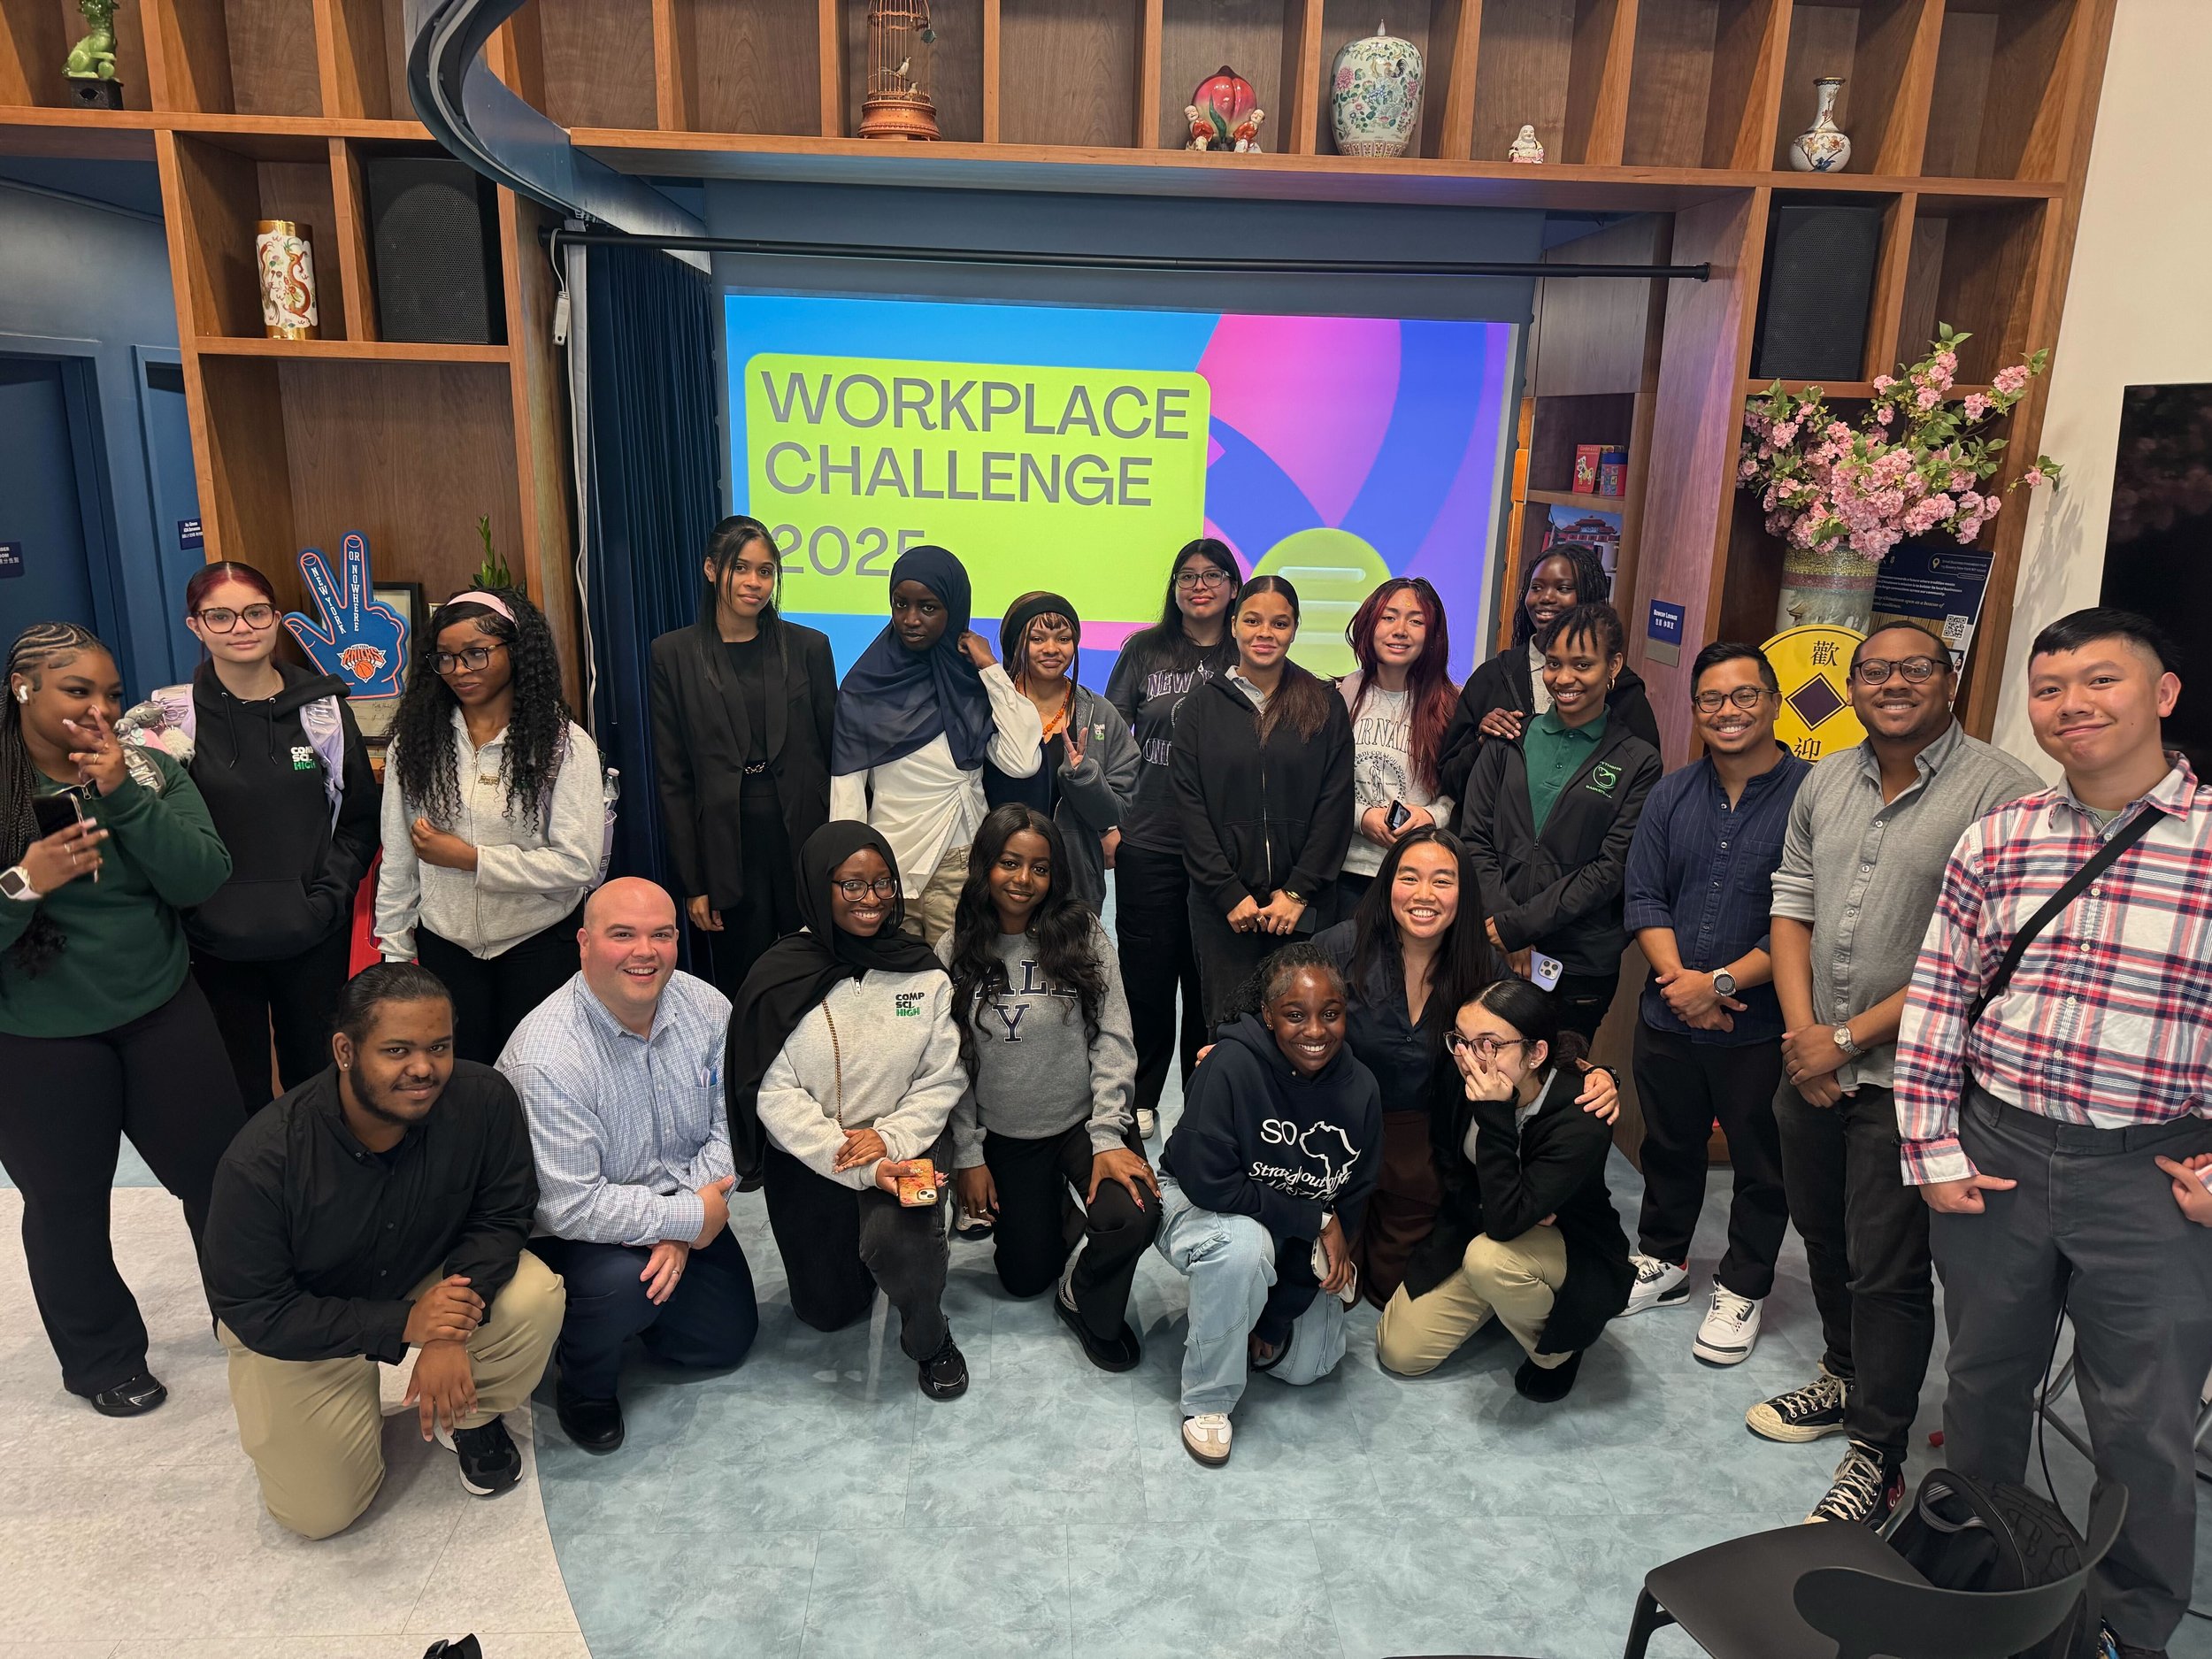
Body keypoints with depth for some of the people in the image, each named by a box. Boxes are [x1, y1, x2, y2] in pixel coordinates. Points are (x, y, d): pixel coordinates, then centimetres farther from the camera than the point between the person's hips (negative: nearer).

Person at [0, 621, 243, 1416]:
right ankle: (101, 1358, 37)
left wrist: (125, 795, -22)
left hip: (162, 1016, 2)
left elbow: (202, 881, -14)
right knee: (67, 1204, 14)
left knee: (219, 1173, 10)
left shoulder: (150, 771, -4)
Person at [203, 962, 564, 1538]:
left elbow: (501, 1216, -15)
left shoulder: (483, 1098, -28)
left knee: (535, 1298, -27)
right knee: (319, 1513, -5)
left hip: (434, 1280, 2)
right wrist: (401, 1325, -33)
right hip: (300, 1325, -1)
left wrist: (451, 1330, -30)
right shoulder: (261, 1160, -32)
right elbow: (254, 1312, -23)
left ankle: (469, 1418, 5)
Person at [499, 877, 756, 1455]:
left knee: (728, 1337, 7)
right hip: (569, 1229, -5)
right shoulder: (546, 1056, -30)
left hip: (682, 1210, 6)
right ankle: (583, 1388, 1)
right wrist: (690, 1217, -24)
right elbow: (571, 1207, -30)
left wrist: (679, 1234, -20)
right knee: (624, 1281, -34)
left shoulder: (706, 1007, -12)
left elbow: (728, 1128, -8)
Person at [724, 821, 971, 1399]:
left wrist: (890, 1138, -20)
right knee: (828, 1310, 10)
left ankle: (931, 1340, -1)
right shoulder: (781, 978, -10)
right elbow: (774, 1094, -14)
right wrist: (861, 1168, -22)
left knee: (893, 1238, -31)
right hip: (808, 1158, 1)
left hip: (903, 1143, 0)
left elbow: (943, 1079, -2)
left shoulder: (923, 972, -3)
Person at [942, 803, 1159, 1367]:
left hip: (1082, 1123, -2)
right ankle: (1055, 1213, 43)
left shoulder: (1083, 934, -9)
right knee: (1024, 1277, 8)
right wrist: (968, 1156, -2)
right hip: (1003, 1136, 2)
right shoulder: (956, 952, -5)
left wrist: (1107, 1137, -17)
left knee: (1136, 1215, -27)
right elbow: (950, 1065, -1)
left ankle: (1087, 1302, 6)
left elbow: (1113, 1041, -11)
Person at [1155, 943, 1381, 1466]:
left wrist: (1277, 1315, -12)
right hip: (1202, 1208, -5)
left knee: (1311, 1362, -2)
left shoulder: (1358, 1089, -15)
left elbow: (1349, 1206, -10)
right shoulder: (1231, 1065, -29)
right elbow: (1208, 1183, -30)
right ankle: (1207, 1401, -15)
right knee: (1245, 1245, -36)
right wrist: (1315, 1221, -24)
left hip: (1298, 1242, 5)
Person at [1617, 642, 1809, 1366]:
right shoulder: (1671, 795, 5)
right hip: (1667, 1016, 4)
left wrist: (1721, 982, -18)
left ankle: (1742, 1288, 31)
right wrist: (1680, 979, -12)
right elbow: (1644, 898, 2)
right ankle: (1662, 1261, 39)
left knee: (1760, 1164, 12)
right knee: (1668, 1145, 20)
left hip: (1760, 1027, -4)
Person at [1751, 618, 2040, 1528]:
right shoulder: (1824, 783, 7)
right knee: (1823, 1236, 20)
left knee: (1887, 1271, 3)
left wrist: (1849, 1040, -15)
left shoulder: (2002, 793, -14)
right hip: (1810, 1065, 6)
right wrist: (1802, 1031, -5)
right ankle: (1845, 1379, 43)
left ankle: (1876, 1459, 20)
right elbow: (1791, 907, 8)